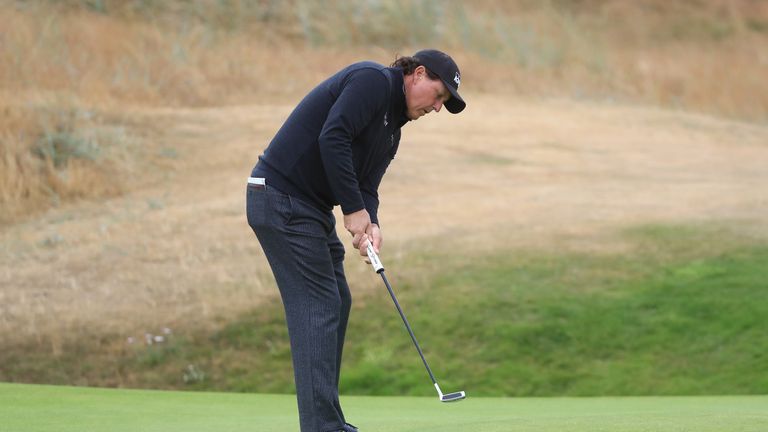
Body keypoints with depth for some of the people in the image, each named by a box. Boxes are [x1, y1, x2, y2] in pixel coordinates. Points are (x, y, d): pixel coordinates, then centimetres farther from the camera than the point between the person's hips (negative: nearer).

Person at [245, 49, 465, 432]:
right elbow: (332, 138, -23)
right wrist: (355, 209, -19)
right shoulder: (374, 81, -11)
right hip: (281, 197, -11)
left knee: (336, 303, 13)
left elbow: (366, 186, 12)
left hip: (308, 206, 11)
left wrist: (369, 224, -10)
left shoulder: (392, 130, 19)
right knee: (317, 307, -11)